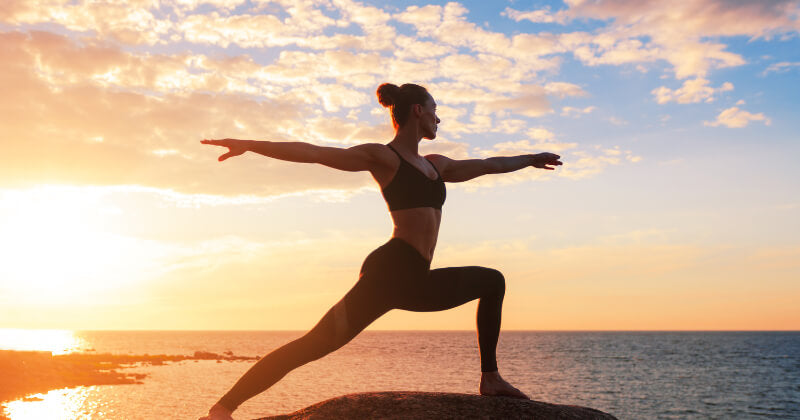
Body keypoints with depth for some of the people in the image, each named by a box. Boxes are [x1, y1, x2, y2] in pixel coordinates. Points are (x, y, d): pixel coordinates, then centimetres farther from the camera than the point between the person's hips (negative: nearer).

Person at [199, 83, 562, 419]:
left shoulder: (435, 165, 24)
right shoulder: (382, 156, 1)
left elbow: (486, 165, 39)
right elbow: (315, 153, -9)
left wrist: (529, 159, 51)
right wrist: (249, 145, -19)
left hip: (416, 280, 9)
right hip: (390, 272, -9)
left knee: (493, 281, 22)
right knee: (319, 343, -20)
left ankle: (490, 379, 21)